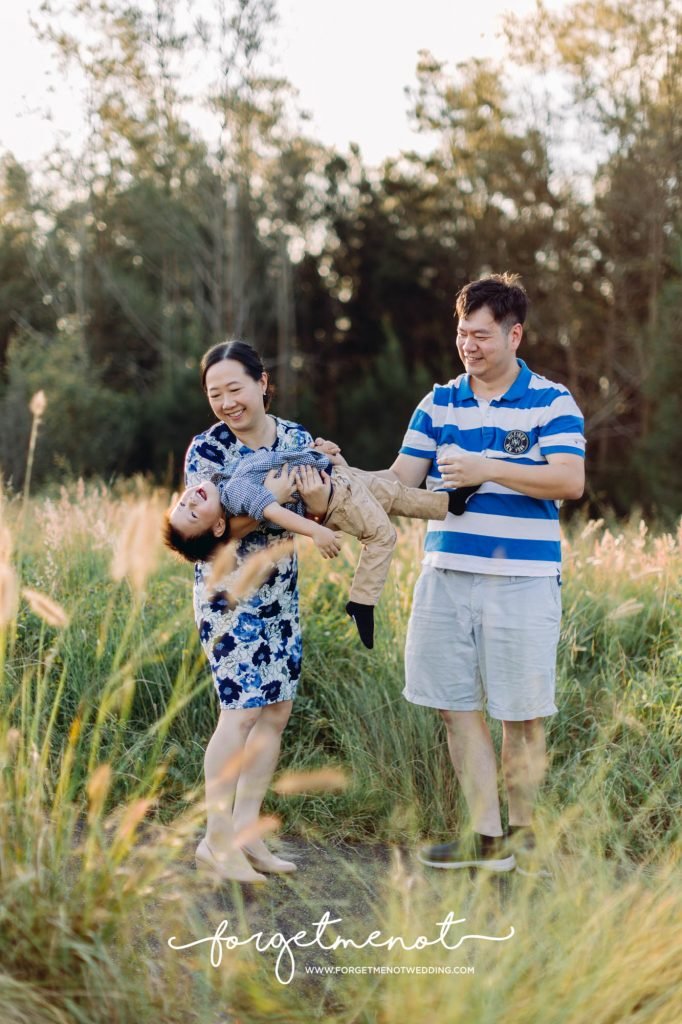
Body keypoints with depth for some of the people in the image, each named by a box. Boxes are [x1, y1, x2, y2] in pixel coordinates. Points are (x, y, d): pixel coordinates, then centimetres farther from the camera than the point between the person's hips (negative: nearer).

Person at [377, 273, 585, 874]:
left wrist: (488, 469, -19)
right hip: (445, 575, 4)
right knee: (457, 707, 5)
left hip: (522, 579, -4)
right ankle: (486, 836, 15)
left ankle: (522, 834, 18)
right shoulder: (439, 404, 11)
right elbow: (402, 481, 7)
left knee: (522, 713, 2)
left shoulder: (552, 402, 0)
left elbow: (570, 481, -12)